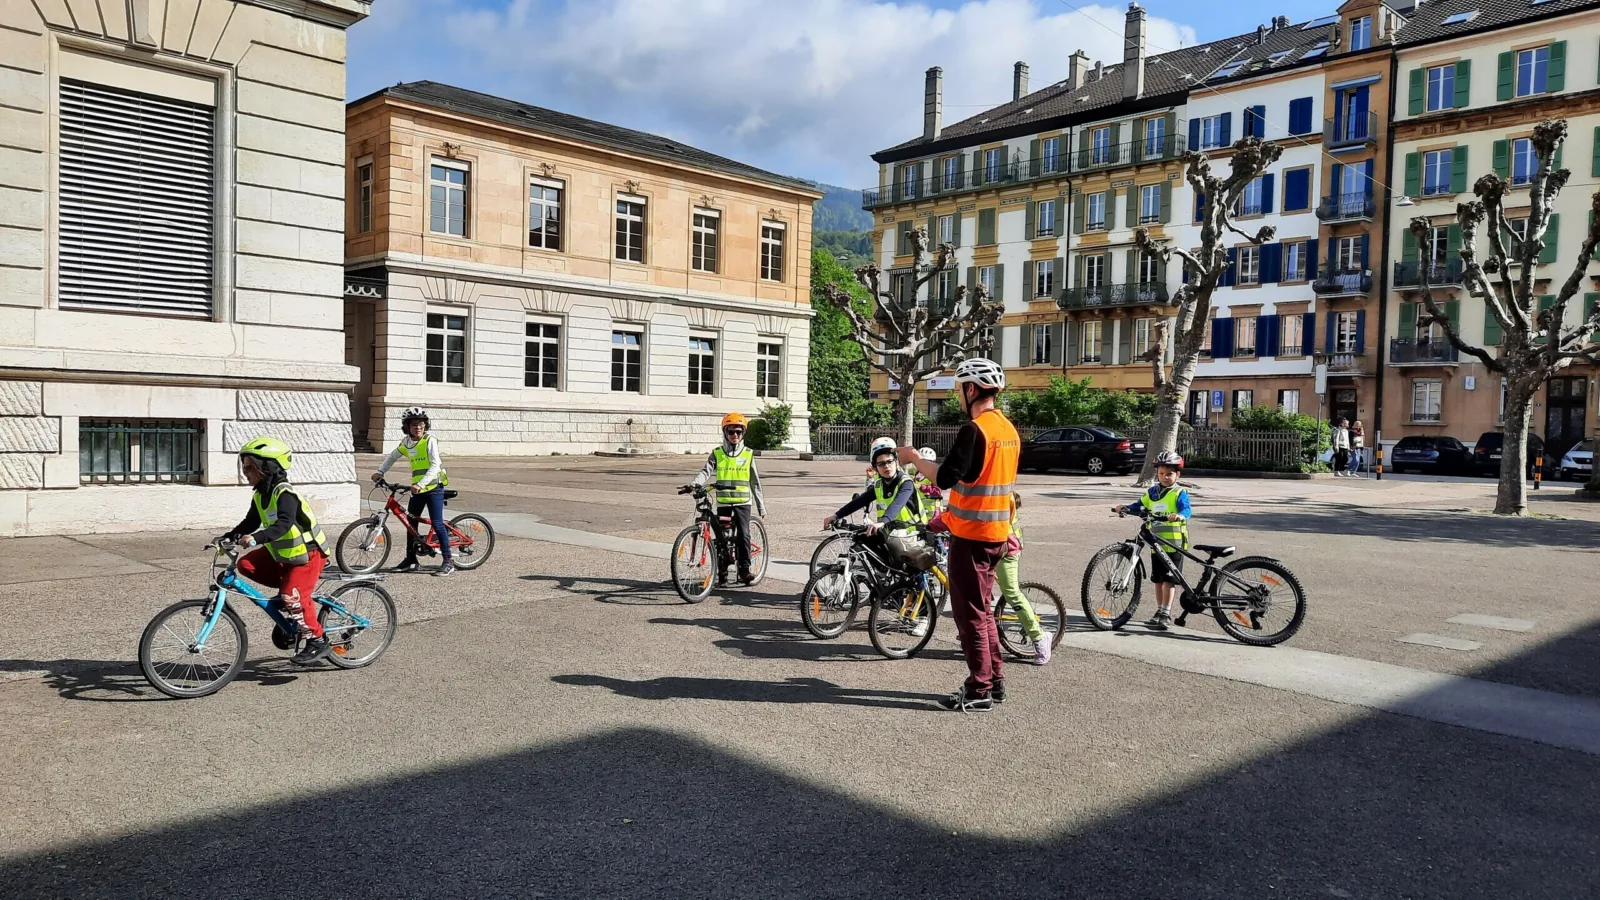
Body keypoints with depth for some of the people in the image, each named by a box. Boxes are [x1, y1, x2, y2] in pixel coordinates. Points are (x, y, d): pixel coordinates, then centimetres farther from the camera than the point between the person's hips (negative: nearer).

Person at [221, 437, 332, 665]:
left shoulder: (284, 494, -23)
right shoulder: (260, 495, 4)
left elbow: (284, 524, -38)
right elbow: (250, 523, 12)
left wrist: (256, 538, -49)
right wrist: (227, 537, -1)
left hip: (308, 552, -9)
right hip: (281, 552, 9)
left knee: (294, 597, -19)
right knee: (246, 565, -2)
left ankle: (317, 641, -6)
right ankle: (286, 588, 11)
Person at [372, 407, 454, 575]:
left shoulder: (430, 441, -13)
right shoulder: (406, 443, 6)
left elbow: (435, 466, -23)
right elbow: (392, 457, 24)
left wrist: (421, 484, -31)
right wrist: (380, 471, 13)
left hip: (433, 487, -7)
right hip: (417, 488, 7)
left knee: (437, 524, -10)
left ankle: (448, 562, -5)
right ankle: (410, 560, 23)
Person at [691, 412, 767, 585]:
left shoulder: (748, 454, 6)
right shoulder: (717, 453, 7)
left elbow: (755, 482, 10)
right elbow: (706, 471, -6)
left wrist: (761, 505, 10)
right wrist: (695, 483, -27)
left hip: (742, 501, -1)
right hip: (723, 502, 1)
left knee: (743, 535, -14)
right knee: (722, 537, 5)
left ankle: (744, 571, -8)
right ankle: (723, 572, 14)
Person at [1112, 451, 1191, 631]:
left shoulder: (1179, 493, -5)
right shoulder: (1152, 492, 11)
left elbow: (1186, 509, -20)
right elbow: (1140, 505, 12)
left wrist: (1180, 515, -42)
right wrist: (1125, 508, -7)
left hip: (1174, 543, -5)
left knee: (1168, 580, -5)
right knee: (1158, 579, 12)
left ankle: (1166, 614, -1)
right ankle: (1160, 610, 23)